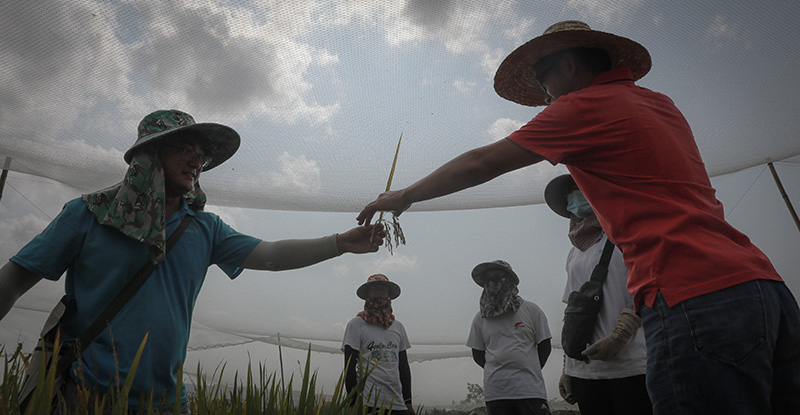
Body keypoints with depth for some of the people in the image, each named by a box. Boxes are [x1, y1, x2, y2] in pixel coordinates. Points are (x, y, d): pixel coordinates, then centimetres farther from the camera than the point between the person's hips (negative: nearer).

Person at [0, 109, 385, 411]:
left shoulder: (205, 229, 5)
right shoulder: (88, 213, -4)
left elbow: (272, 254, 0)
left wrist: (340, 243, -10)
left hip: (164, 398, 4)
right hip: (83, 393, -3)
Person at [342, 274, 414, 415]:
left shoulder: (398, 327, 14)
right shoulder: (356, 324, -1)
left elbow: (404, 366, 16)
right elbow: (350, 366, -4)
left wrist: (408, 401, 11)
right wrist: (354, 402, -10)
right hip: (368, 403, -4)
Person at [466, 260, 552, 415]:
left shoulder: (531, 310, 3)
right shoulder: (480, 318, 7)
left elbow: (544, 346, 7)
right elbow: (477, 354, 12)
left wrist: (530, 371, 4)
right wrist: (498, 372, 2)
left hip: (529, 389, -1)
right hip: (495, 392, 2)